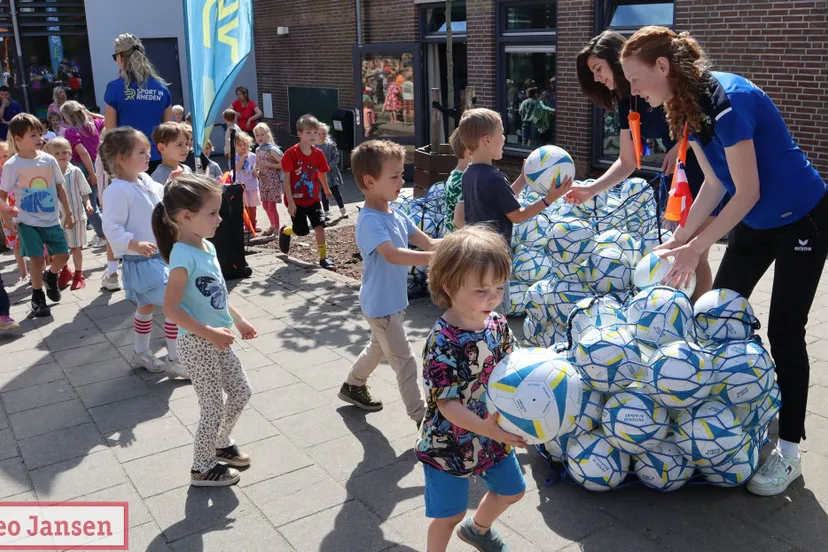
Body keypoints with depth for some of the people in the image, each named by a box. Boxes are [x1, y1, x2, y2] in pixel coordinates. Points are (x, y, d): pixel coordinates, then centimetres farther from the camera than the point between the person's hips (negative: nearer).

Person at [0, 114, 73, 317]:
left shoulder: (49, 160, -1)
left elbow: (60, 188, 7)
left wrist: (68, 213, 8)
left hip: (51, 219, 3)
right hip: (27, 222, -3)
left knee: (63, 255, 3)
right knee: (37, 259, -4)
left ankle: (51, 277, 36)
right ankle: (37, 297, 15)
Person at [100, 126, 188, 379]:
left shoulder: (146, 181, 8)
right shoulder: (117, 190, -19)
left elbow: (164, 200, 26)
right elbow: (112, 228, -25)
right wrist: (136, 245, -37)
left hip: (161, 256, 9)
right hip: (141, 261, -9)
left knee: (146, 306, 22)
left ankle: (141, 351, 39)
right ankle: (174, 359, 0)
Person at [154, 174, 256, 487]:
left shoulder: (207, 246, 4)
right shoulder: (183, 256, -24)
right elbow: (170, 308, -26)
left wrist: (238, 320, 13)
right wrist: (210, 333, -27)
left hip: (217, 339, 9)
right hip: (198, 344, -9)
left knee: (241, 391, 19)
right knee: (213, 407, 4)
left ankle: (221, 444, 41)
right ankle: (202, 469, 24)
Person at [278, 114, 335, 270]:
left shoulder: (318, 153, -3)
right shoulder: (291, 153, -17)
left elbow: (322, 173, 14)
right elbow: (286, 179, -15)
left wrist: (326, 190, 27)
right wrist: (290, 202, -18)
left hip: (313, 198, 3)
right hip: (296, 200, -3)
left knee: (319, 226, -7)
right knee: (301, 231, 6)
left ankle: (323, 257, 4)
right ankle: (284, 231, 40)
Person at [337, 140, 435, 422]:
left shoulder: (397, 214, 2)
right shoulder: (369, 221, -25)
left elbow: (428, 242, 0)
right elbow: (393, 255, -39)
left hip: (395, 300, 9)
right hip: (381, 305, -9)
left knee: (379, 348, 28)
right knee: (405, 361, 1)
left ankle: (352, 386, 49)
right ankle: (421, 417, 15)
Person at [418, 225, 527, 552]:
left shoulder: (498, 325, -9)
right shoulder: (442, 342, -30)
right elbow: (446, 403, -29)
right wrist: (486, 428, -39)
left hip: (494, 436, 7)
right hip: (449, 444, -7)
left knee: (512, 491, 27)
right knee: (450, 513, 10)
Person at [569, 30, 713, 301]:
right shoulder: (626, 103, 7)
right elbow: (627, 161, 9)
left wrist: (680, 145, -25)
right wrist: (592, 189, -1)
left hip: (708, 166, -8)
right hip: (675, 173, 8)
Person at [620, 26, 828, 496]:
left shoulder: (728, 100, -28)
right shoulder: (690, 108, -3)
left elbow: (747, 192, -26)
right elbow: (715, 184, 4)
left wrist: (696, 248, -21)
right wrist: (679, 239, 1)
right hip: (756, 222, 8)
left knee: (785, 332, -6)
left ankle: (789, 451, 7)